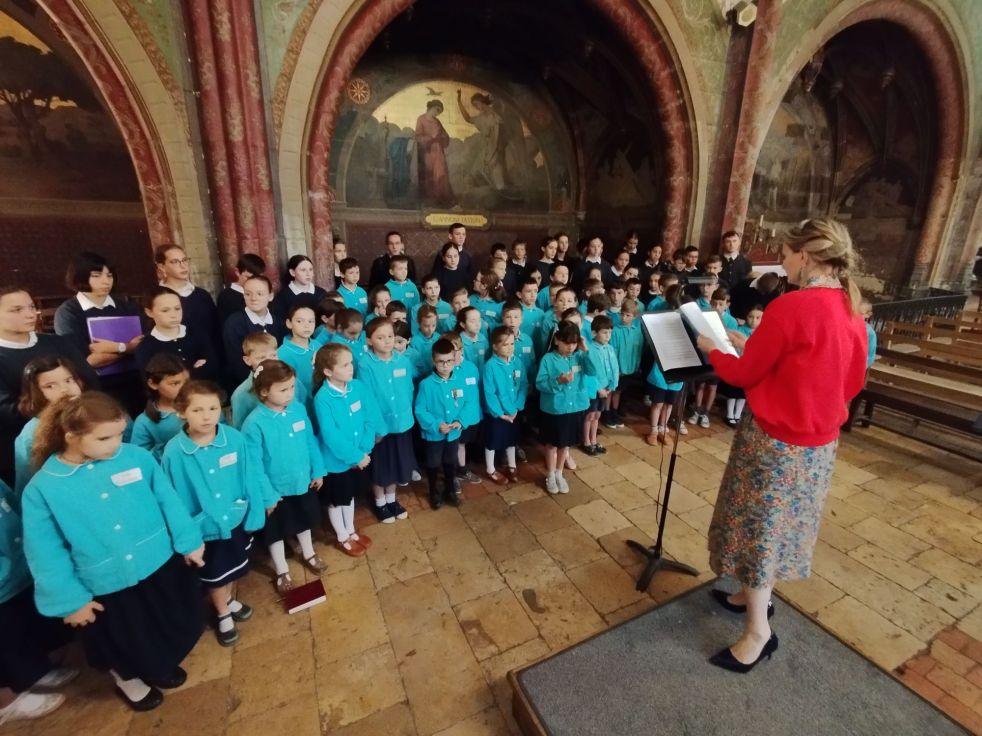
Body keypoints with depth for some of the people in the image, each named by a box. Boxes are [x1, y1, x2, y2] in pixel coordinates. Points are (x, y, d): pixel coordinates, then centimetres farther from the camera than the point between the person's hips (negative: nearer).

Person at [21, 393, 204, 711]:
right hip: (107, 586, -2)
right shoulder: (42, 489, -15)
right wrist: (70, 599, -8)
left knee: (176, 627, 24)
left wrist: (188, 541, 0)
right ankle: (128, 680, 57)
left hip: (160, 566, 2)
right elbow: (45, 553, -8)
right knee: (124, 645, 23)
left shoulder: (137, 457, -13)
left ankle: (160, 666, 57)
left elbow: (168, 501, -4)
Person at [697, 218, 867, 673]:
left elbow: (744, 375, -14)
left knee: (757, 526, 8)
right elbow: (851, 383, 14)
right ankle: (757, 595, 42)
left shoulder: (790, 307, -22)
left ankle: (758, 633, 22)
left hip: (775, 439, -8)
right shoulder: (852, 312, 3)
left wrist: (712, 349, 6)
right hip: (820, 441, 8)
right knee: (778, 523, 22)